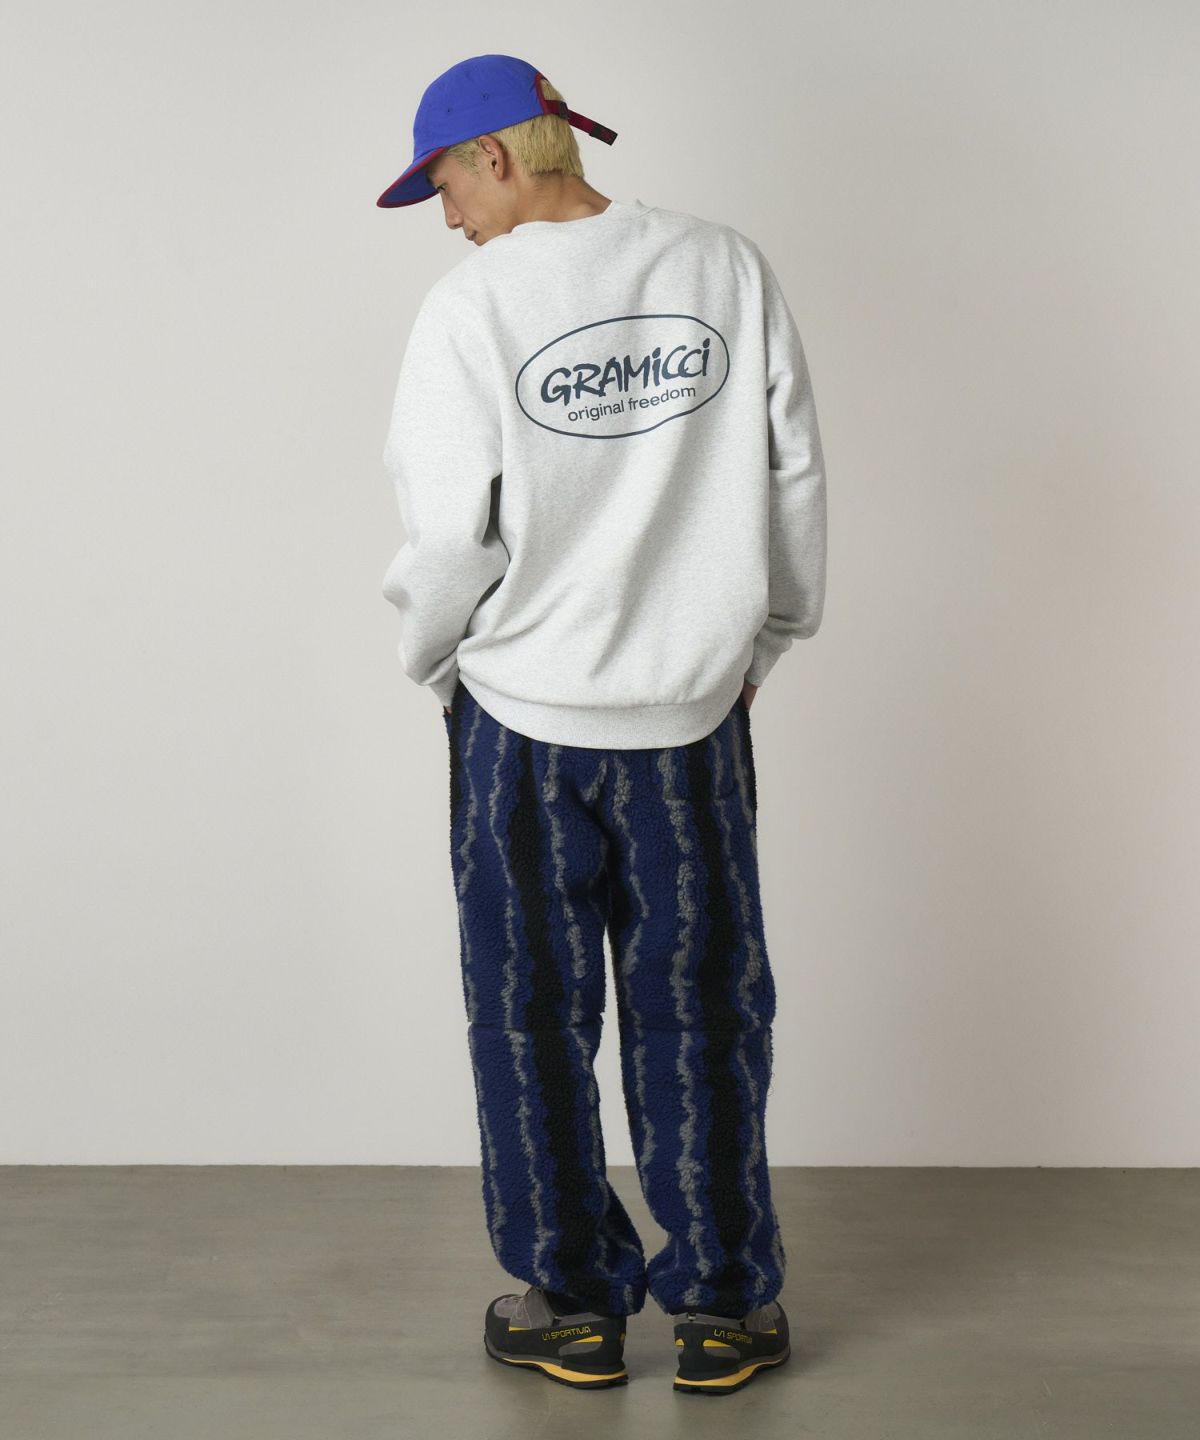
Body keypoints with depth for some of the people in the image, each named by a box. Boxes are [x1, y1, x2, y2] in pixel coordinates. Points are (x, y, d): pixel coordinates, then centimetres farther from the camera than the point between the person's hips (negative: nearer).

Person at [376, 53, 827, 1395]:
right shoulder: (726, 267, -1)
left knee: (533, 1020, 12)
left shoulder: (471, 304, -11)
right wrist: (761, 640, 16)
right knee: (698, 1012, 12)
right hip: (693, 709, 3)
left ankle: (573, 1305, 23)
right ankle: (721, 1308, 21)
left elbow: (449, 532, -11)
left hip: (522, 716, -2)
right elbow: (795, 476, 3)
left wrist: (434, 659, 8)